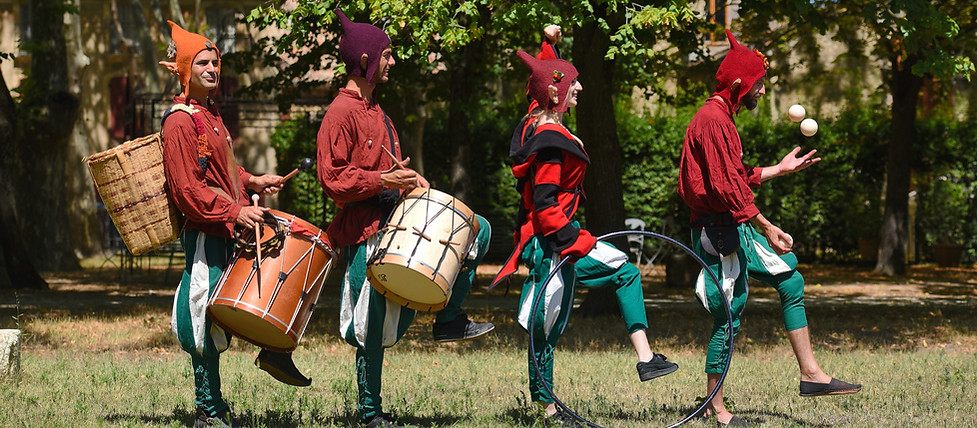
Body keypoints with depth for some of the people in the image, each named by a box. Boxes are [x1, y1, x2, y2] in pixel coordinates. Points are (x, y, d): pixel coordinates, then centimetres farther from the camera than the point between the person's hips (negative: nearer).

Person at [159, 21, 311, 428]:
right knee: (208, 319, -5)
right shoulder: (180, 122, -15)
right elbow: (187, 188, -21)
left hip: (230, 226, 10)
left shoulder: (209, 114, 16)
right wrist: (234, 212, -26)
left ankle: (275, 349, 15)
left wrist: (251, 182, 11)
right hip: (206, 233, -10)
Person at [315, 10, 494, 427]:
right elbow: (332, 179, -20)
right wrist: (382, 180, -23)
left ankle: (449, 318, 7)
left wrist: (409, 178, 5)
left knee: (478, 229, 6)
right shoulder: (341, 114, -15)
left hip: (396, 218, 9)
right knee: (374, 326, -4)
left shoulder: (374, 109, 15)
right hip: (365, 229, -9)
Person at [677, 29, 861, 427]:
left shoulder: (721, 118, 16)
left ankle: (811, 373, 14)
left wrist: (780, 169, 29)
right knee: (729, 314, -6)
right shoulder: (713, 119, -18)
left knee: (791, 282, 12)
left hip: (737, 228, 11)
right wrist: (766, 227, -24)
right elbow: (726, 187, -24)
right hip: (718, 232, -11)